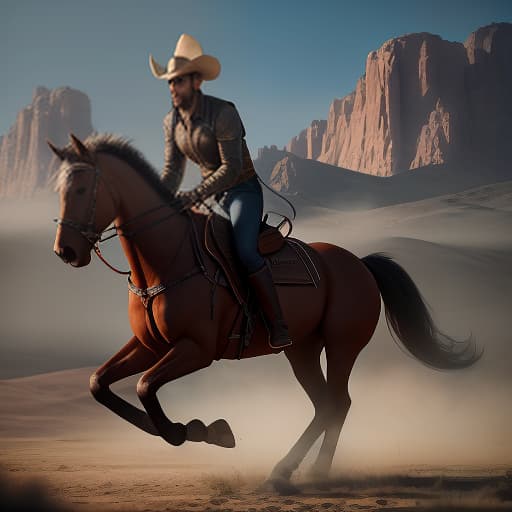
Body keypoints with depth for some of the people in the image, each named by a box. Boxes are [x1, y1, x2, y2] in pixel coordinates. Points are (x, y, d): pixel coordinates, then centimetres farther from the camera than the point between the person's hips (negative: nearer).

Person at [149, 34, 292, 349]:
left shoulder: (223, 113, -21)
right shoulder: (172, 122, 2)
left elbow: (231, 168, -25)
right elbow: (173, 169, 5)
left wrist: (192, 198, -30)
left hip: (243, 190, -8)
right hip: (213, 196, 8)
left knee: (244, 251, -30)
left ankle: (279, 326, -23)